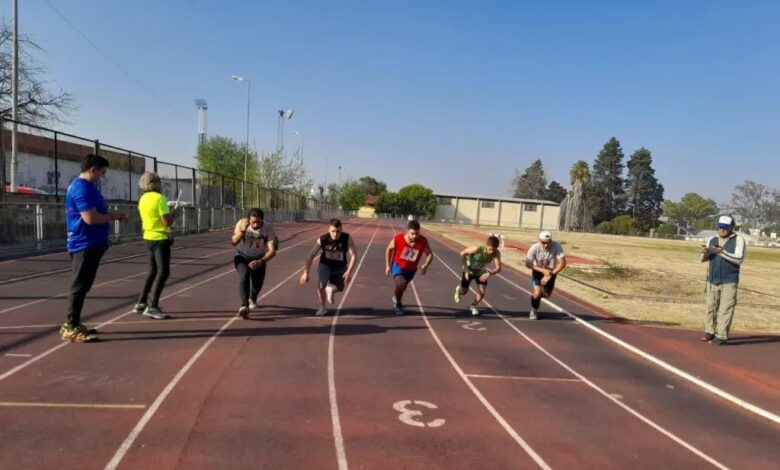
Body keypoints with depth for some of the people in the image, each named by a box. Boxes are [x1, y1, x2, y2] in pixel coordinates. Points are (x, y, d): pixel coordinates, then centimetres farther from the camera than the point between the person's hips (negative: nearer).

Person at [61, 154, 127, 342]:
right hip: (85, 245, -10)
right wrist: (113, 216, -10)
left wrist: (111, 215, 10)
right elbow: (90, 218, -25)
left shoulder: (86, 186, 16)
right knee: (80, 286, -5)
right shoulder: (82, 188, -17)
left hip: (90, 244, 10)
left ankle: (72, 324, 22)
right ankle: (71, 328, 1)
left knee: (83, 286, 15)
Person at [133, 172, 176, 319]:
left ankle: (141, 303, 21)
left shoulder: (143, 199, 10)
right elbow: (167, 222, -21)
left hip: (149, 237, 9)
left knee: (152, 271, 17)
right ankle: (152, 307, -10)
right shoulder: (159, 198, -17)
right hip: (160, 239, -9)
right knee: (163, 272, -7)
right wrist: (173, 214, -2)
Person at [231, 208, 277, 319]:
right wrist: (242, 231, -46)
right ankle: (244, 306, -30)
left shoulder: (268, 229, -25)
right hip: (242, 257, -1)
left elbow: (272, 250, -28)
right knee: (244, 275, -27)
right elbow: (234, 242, -29)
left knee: (258, 282, 4)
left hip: (259, 259, 1)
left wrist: (261, 262, -42)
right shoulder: (241, 223, -22)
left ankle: (252, 299, 40)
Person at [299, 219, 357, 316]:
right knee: (320, 285, -19)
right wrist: (306, 273, -19)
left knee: (339, 288, 8)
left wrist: (349, 272, -32)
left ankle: (330, 289, 47)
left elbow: (354, 255, -23)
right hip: (325, 265, -1)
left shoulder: (347, 239, -26)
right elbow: (311, 255, -17)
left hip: (340, 266, 1)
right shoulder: (322, 240, -26)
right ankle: (322, 307, 8)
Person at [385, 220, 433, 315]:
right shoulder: (398, 239, -29)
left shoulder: (423, 241, -27)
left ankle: (396, 298, 60)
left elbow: (429, 254, -11)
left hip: (411, 269, 3)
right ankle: (397, 304, 0)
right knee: (400, 284, -28)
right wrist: (387, 265, -8)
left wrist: (426, 265, -29)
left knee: (403, 287, 25)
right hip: (397, 266, -3)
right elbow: (389, 249, -9)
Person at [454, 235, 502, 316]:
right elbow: (462, 253, -25)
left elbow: (498, 268, -34)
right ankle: (458, 289, 47)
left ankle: (473, 306, 19)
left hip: (481, 272, 3)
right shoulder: (477, 249, -38)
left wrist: (489, 273, -53)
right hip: (469, 270, -2)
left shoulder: (496, 253, -30)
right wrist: (466, 269, -26)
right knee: (464, 291, 9)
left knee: (482, 292, -9)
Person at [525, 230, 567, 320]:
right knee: (537, 293, -19)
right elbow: (528, 264, -22)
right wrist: (543, 270, -31)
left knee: (546, 295, 10)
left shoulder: (557, 246, -30)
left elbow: (562, 263, -30)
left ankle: (535, 295, 46)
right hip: (538, 271, -2)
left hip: (551, 272, 2)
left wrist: (550, 275, -34)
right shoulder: (535, 247, -29)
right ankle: (534, 310, 10)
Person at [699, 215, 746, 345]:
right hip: (712, 280, 4)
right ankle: (709, 332, 18)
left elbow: (739, 259, -15)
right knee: (711, 308, 9)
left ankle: (721, 336, -3)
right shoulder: (712, 240, 9)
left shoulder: (738, 240, -2)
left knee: (725, 310, -5)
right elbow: (702, 259, 4)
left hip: (729, 282, -4)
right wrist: (704, 252, -18)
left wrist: (722, 252, -27)